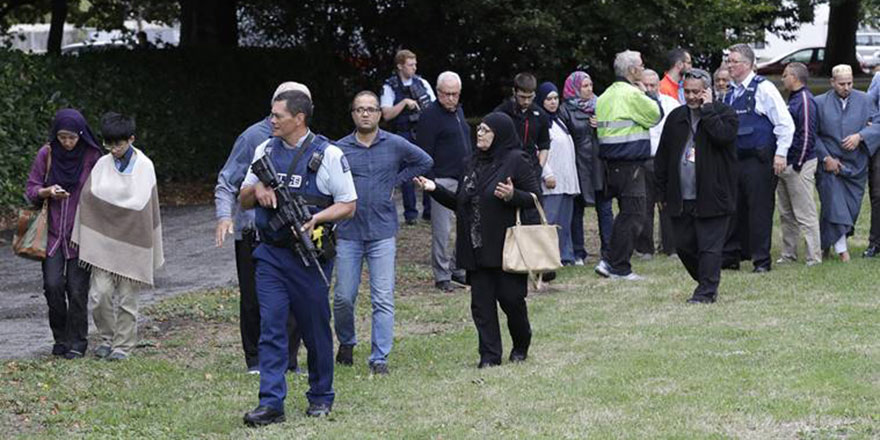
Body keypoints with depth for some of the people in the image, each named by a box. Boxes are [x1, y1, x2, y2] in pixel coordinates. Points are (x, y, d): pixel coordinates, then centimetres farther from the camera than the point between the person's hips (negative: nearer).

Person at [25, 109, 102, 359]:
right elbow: (31, 190, 5)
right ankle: (61, 338, 10)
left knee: (77, 289, -3)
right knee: (52, 285, -8)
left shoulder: (92, 157, -5)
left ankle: (77, 342, 10)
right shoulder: (46, 155, -1)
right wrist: (48, 192, -16)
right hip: (53, 231, 2)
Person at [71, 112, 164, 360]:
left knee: (127, 297, 3)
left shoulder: (144, 166, -2)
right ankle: (107, 338, 14)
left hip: (132, 240, -2)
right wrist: (83, 239, -1)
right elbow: (88, 198, 4)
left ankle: (123, 344, 14)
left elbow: (143, 204, 0)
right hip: (103, 240, 2)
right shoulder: (102, 165, 3)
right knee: (100, 293, -6)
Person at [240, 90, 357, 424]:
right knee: (271, 328, -4)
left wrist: (317, 217, -21)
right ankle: (271, 404, -5)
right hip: (270, 255, 3)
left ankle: (321, 397, 23)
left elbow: (348, 205, -4)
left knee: (316, 330, 8)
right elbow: (243, 200, 16)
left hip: (310, 255, -3)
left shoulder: (328, 155, -5)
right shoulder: (265, 151, 10)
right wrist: (257, 190, -7)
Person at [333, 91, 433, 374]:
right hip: (348, 233, 0)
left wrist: (396, 181, 9)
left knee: (383, 300, -4)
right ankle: (346, 343, 29)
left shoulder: (395, 145, 4)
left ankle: (379, 358, 1)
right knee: (344, 297, 3)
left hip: (382, 233, 0)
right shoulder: (339, 149, 2)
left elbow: (425, 162, 17)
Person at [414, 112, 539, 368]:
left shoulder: (516, 161, -6)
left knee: (510, 298, 0)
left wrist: (513, 196, -26)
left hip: (505, 248, -6)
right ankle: (490, 355, 7)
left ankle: (521, 346, 23)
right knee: (481, 303, 3)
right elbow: (460, 203, 19)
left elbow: (535, 197, -8)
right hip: (477, 248, 6)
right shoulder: (474, 163, 15)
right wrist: (435, 189, 8)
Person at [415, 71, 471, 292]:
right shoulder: (430, 115, -10)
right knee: (442, 230, -4)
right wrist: (429, 182, -17)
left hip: (464, 180, 8)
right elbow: (424, 152, -13)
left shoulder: (458, 111, 15)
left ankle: (458, 269, 19)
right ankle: (442, 276, 3)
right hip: (443, 180, -8)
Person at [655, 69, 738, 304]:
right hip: (680, 198, 6)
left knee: (709, 247, -5)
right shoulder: (676, 117, 13)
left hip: (712, 196, -6)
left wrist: (707, 109, -15)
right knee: (684, 246, 10)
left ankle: (706, 291, 0)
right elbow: (662, 156, 15)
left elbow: (722, 135, -25)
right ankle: (706, 282, 26)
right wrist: (662, 192, 12)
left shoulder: (725, 114, -2)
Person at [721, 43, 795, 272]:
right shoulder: (732, 93, 14)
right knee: (734, 209, 9)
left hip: (758, 161, -7)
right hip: (735, 159, 7)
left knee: (759, 209, -3)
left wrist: (780, 154, -14)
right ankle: (731, 256, 16)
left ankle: (761, 260, 3)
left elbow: (785, 123, -10)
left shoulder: (763, 88, -8)